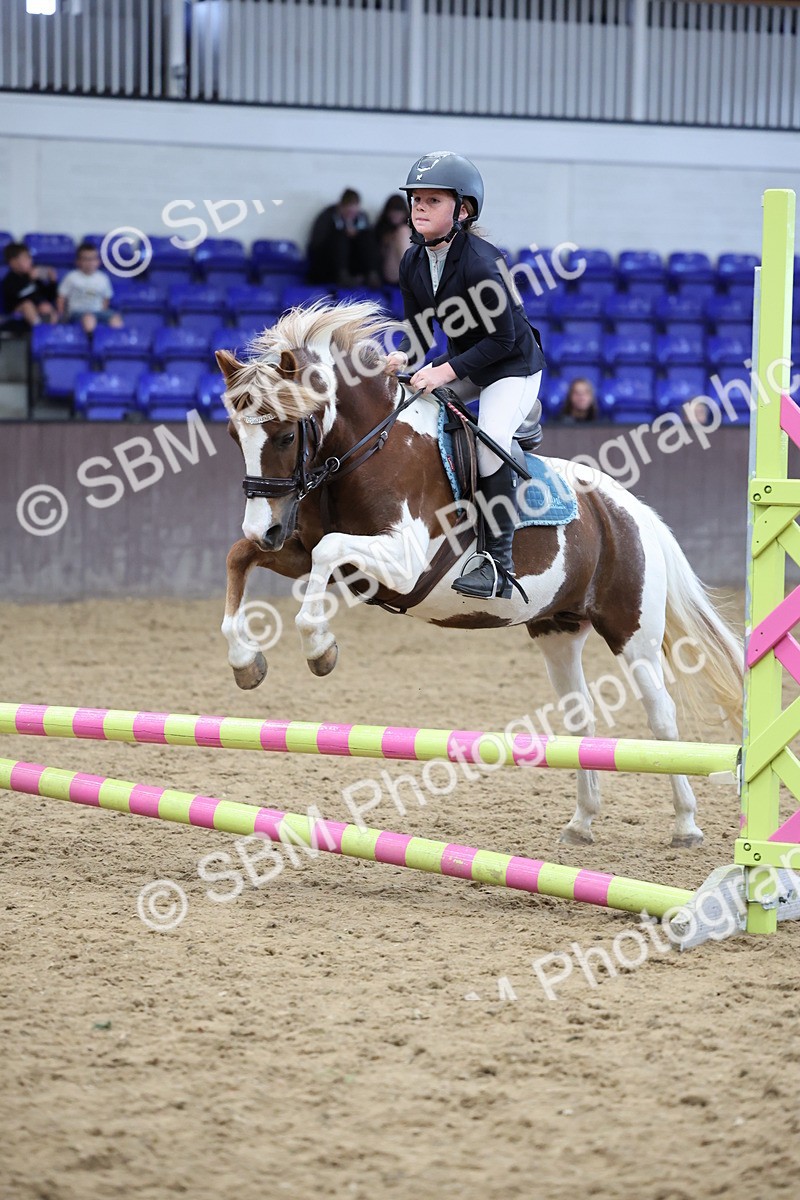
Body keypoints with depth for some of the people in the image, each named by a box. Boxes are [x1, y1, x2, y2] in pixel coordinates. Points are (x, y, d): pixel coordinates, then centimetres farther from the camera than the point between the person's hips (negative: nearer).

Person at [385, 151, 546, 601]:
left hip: (514, 366, -8)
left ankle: (500, 565, -26)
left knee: (491, 440, -27)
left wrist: (447, 371, -30)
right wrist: (405, 357, -18)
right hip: (461, 366, 8)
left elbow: (503, 339, -24)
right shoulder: (413, 262, -4)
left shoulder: (480, 264, -27)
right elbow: (422, 330, 4)